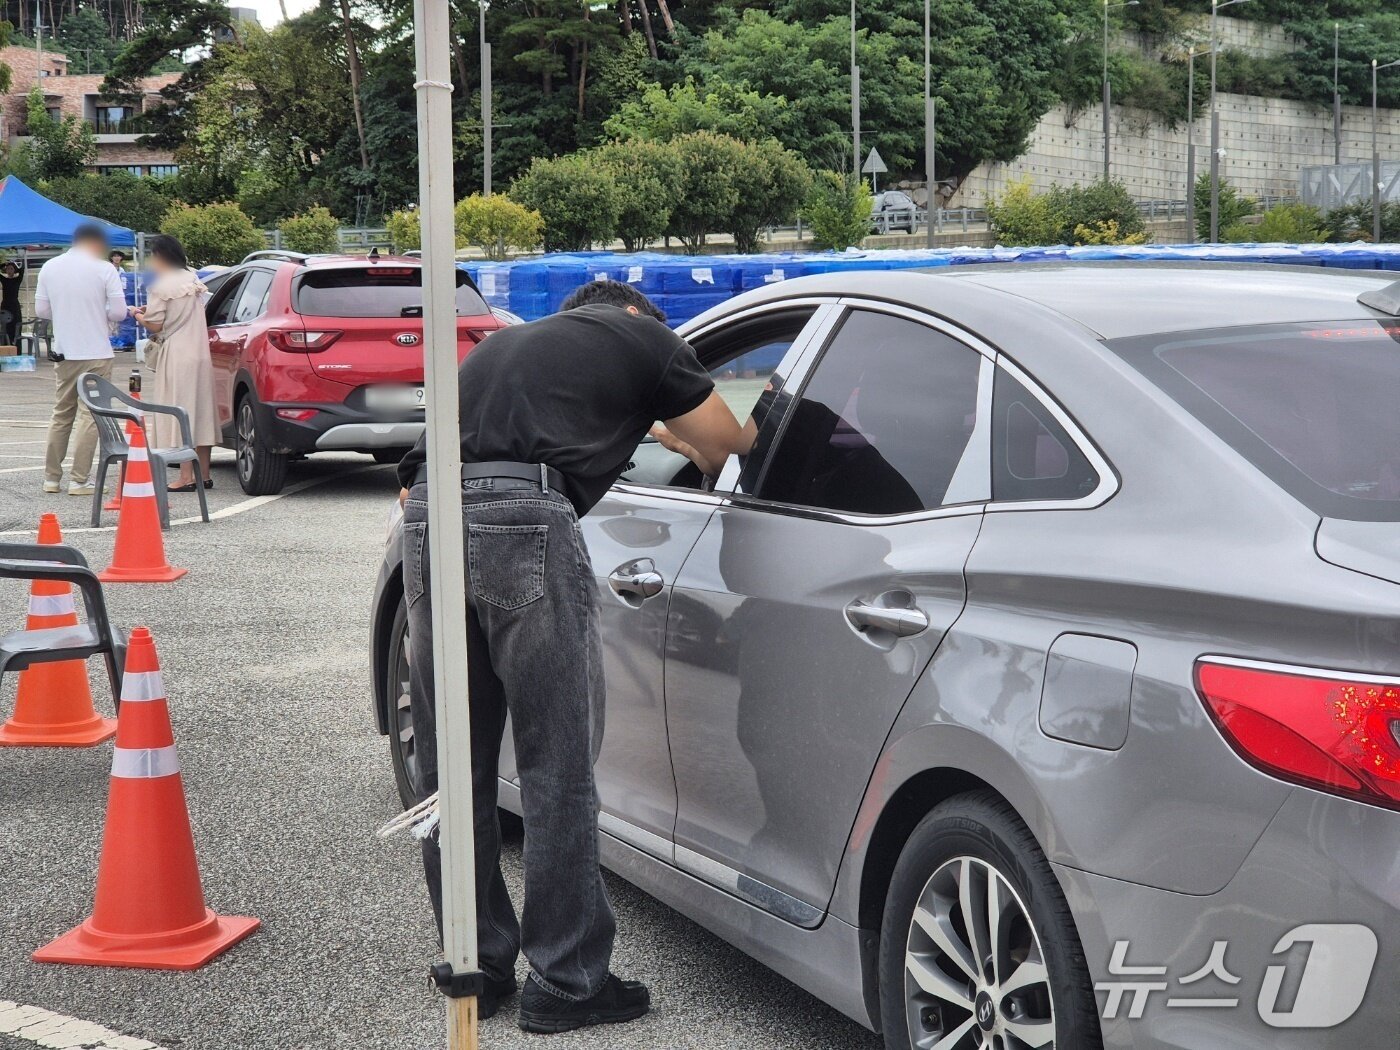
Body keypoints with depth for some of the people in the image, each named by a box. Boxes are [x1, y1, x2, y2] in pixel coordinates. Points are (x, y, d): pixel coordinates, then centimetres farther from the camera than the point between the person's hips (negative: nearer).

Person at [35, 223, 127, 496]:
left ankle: (51, 477, 17)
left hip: (64, 353, 5)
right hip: (96, 353, -5)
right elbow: (119, 311, -11)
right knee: (91, 415, 0)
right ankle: (78, 481, -5)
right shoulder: (104, 269, -10)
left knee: (61, 413, 16)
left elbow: (41, 310, 7)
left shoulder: (49, 267, 4)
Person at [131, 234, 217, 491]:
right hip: (199, 353, 8)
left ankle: (186, 477, -7)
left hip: (176, 357, -8)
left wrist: (138, 316, 8)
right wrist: (151, 311, 19)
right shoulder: (192, 279, 13)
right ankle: (203, 474, 15)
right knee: (199, 411, 11)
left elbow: (155, 326, -11)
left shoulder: (160, 285, -11)